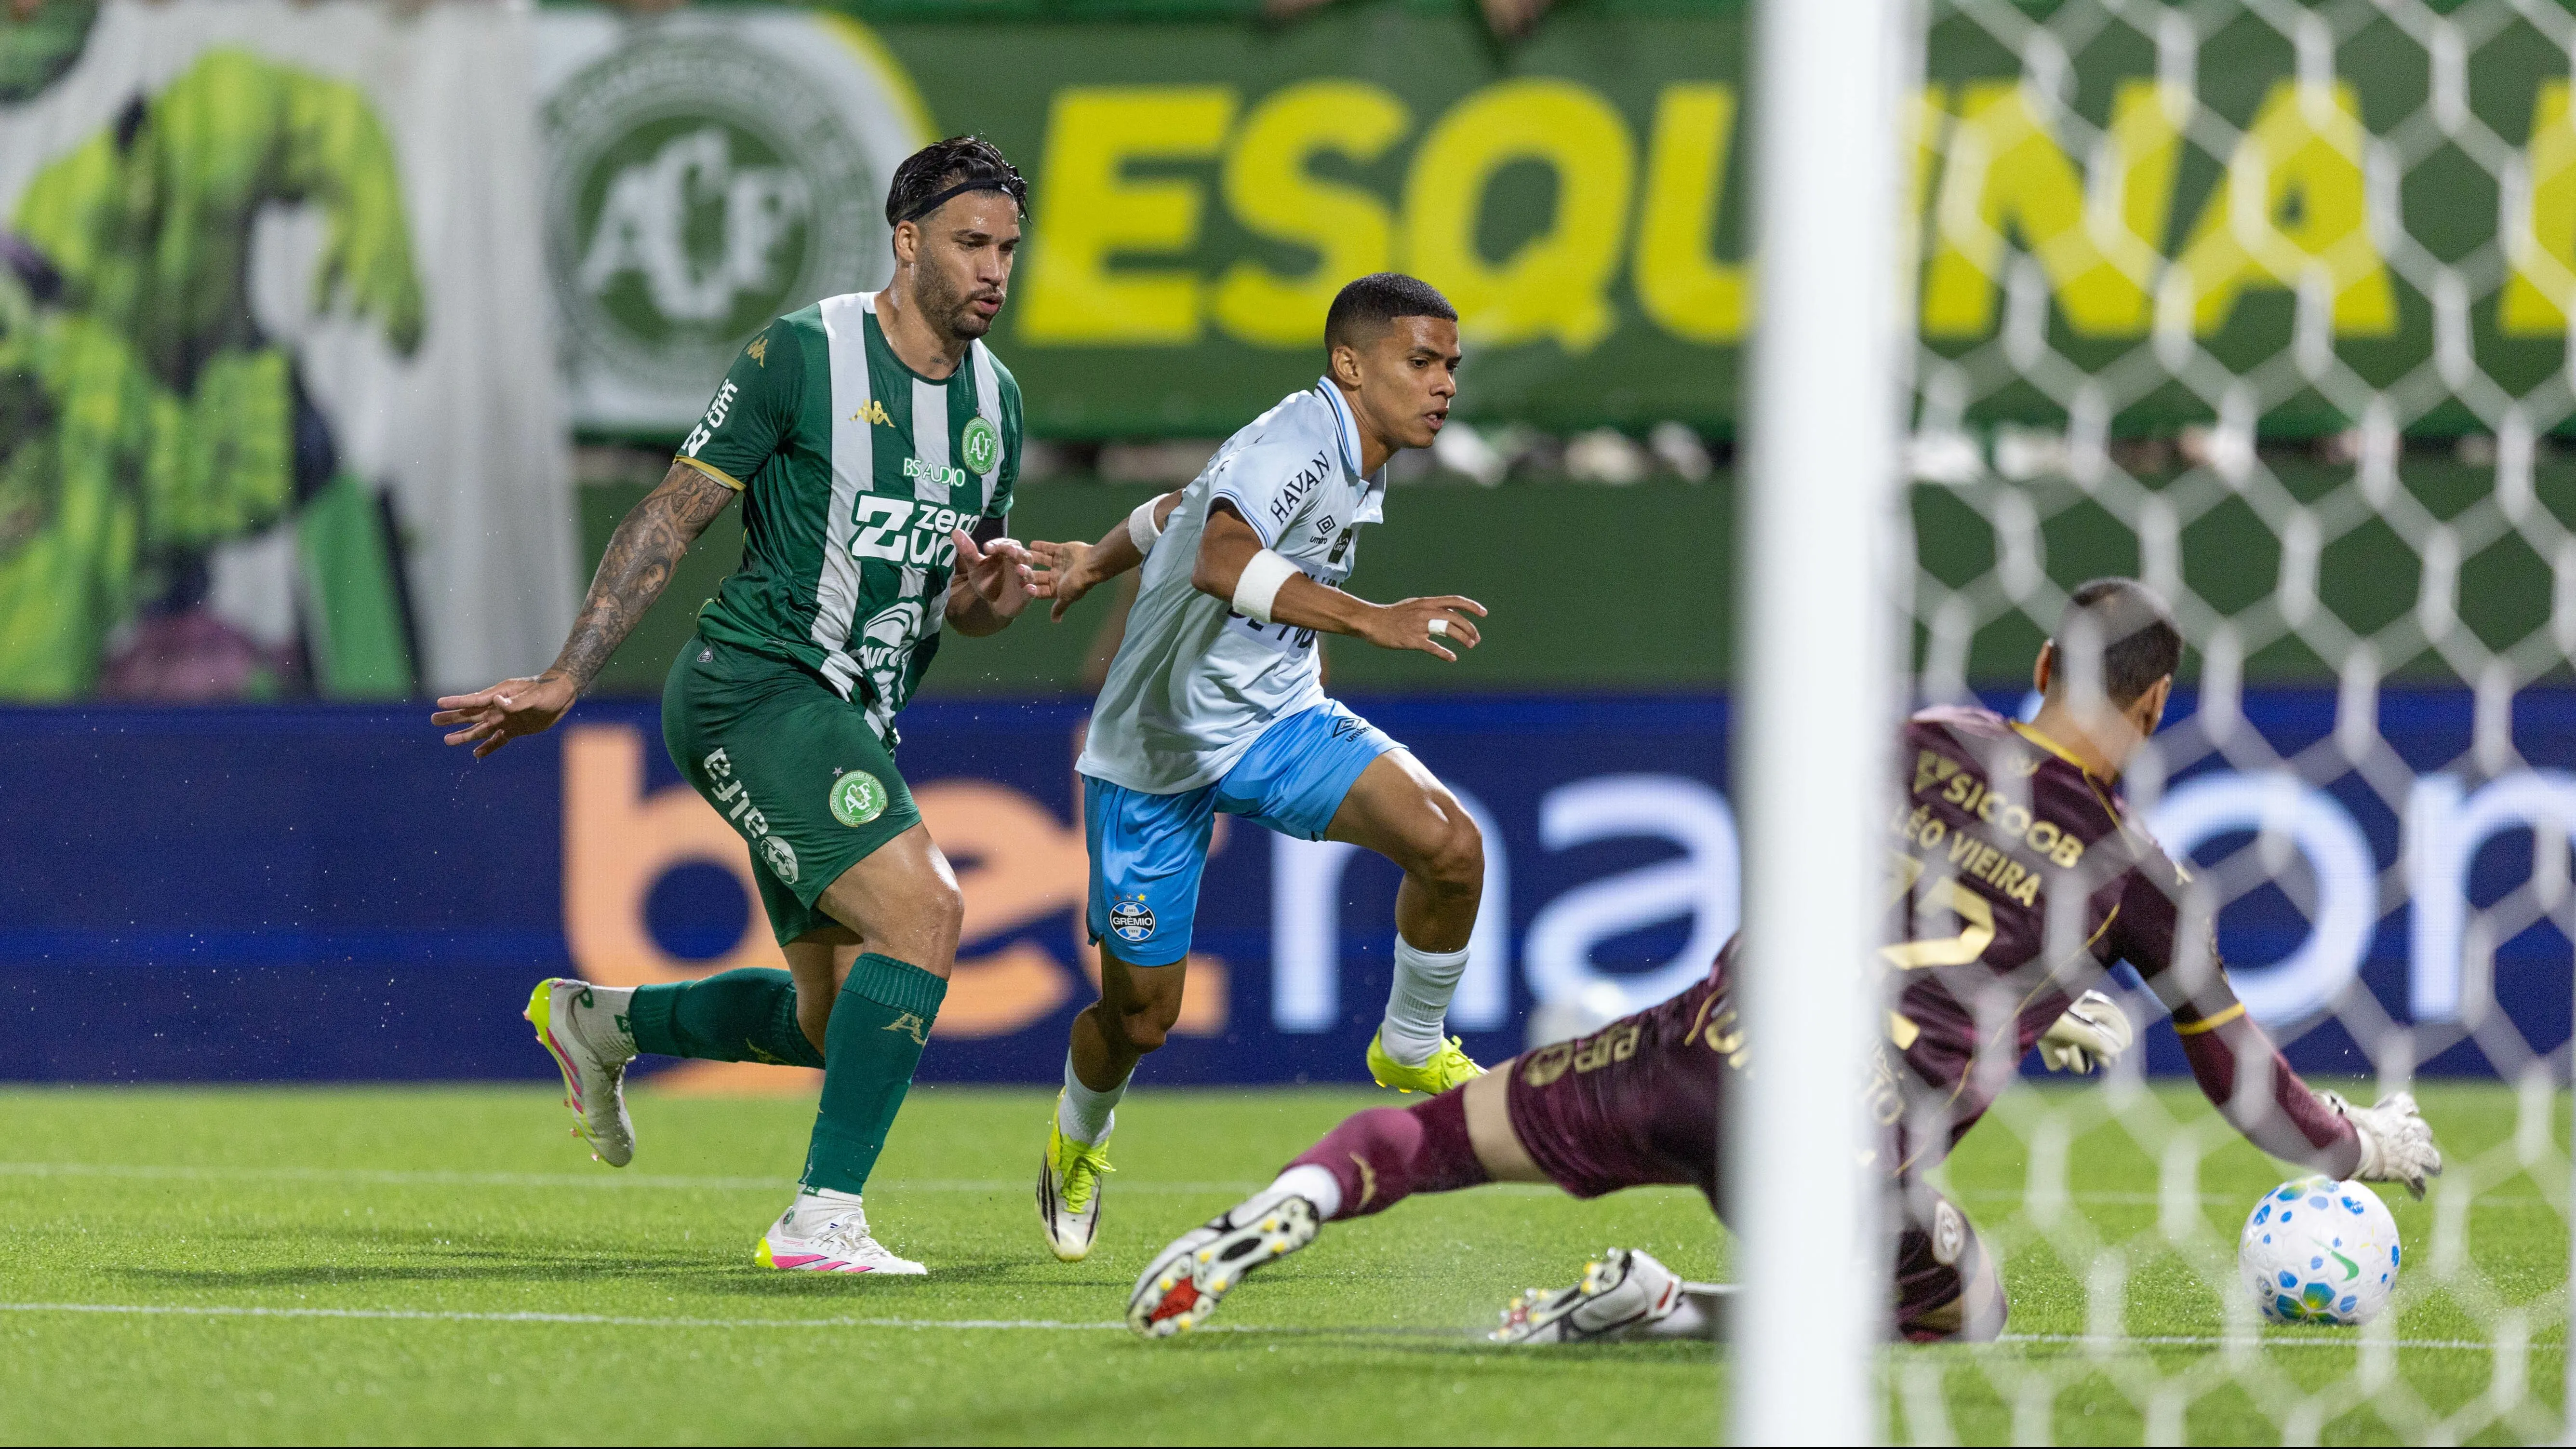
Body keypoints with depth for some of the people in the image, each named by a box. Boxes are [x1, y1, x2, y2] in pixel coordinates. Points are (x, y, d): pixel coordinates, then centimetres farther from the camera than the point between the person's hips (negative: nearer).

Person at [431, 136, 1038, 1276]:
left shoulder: (994, 401, 11)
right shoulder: (801, 355, -11)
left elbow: (963, 601, 21)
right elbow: (672, 515, -7)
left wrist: (992, 592, -4)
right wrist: (565, 678, -10)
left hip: (854, 724, 8)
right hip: (756, 682, -8)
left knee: (838, 1018, 10)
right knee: (922, 909, -24)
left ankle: (601, 1021, 34)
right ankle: (823, 1217, -22)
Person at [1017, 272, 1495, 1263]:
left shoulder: (1352, 463, 3)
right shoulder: (1294, 445, -25)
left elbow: (1187, 505, 19)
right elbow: (1221, 560, -46)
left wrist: (1098, 561, 34)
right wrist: (1372, 619, -55)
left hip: (1275, 719, 7)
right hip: (1158, 753, -7)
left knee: (1450, 845, -19)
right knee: (1141, 1016, 4)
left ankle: (1410, 1052, 4)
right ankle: (1079, 1136, 38)